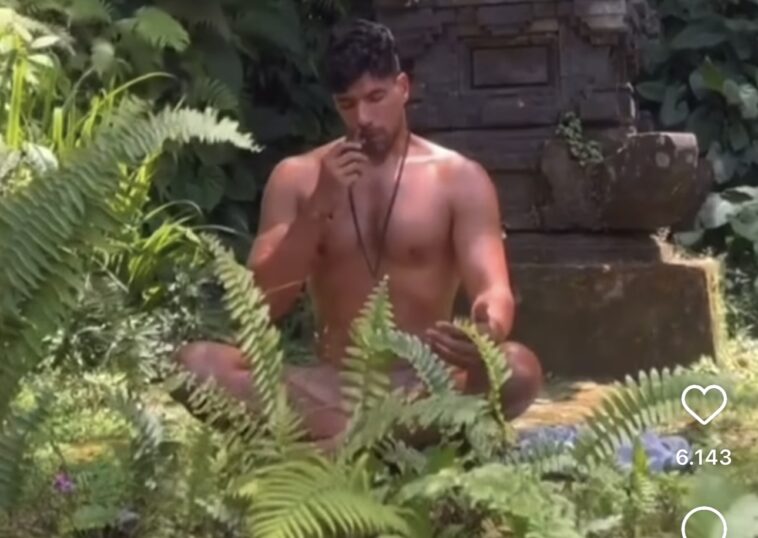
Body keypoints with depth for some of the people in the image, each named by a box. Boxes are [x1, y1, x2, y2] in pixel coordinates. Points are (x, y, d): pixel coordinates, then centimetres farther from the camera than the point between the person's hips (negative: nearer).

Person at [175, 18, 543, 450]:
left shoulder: (459, 178, 2)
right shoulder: (296, 177, 7)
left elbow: (495, 292, -9)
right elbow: (262, 305, 0)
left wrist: (487, 329, -35)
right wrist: (319, 207, -13)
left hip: (424, 383, -1)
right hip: (329, 386, 2)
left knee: (519, 369, -33)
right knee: (195, 361, -23)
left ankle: (337, 442, -34)